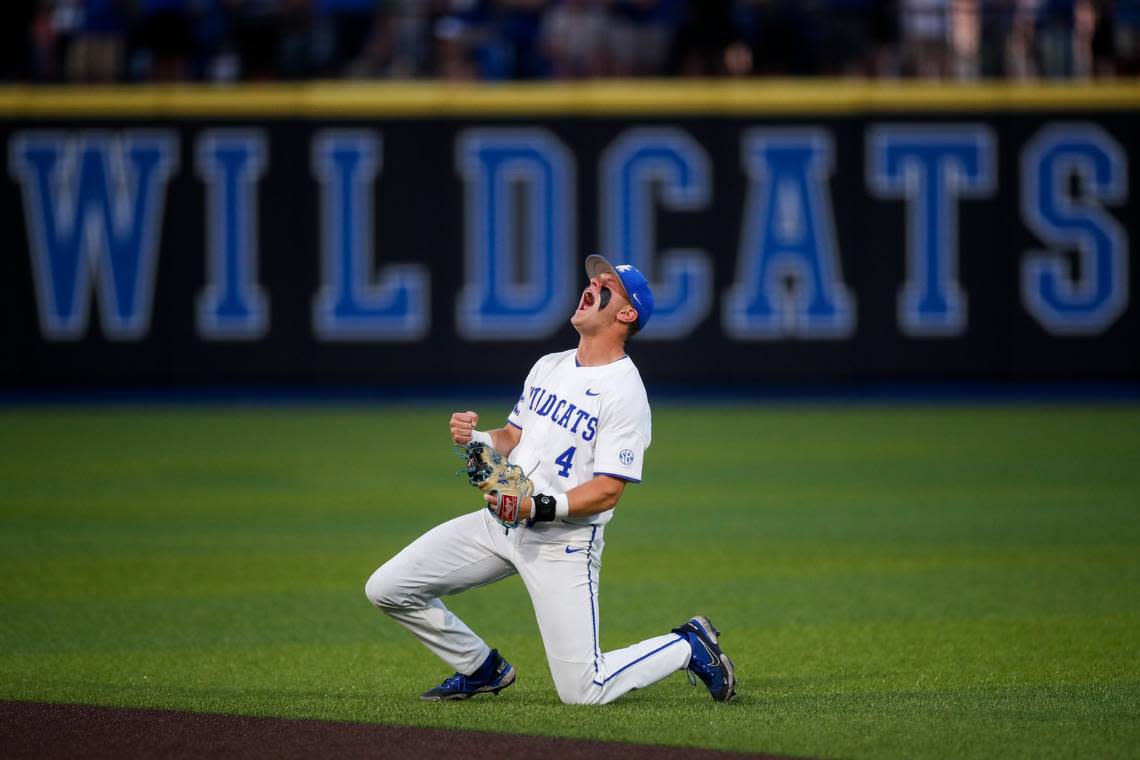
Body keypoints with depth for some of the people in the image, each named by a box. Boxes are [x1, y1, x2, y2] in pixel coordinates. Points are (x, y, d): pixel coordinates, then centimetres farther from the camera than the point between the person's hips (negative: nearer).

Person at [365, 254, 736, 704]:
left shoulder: (624, 392, -13)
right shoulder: (549, 367, 13)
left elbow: (608, 491, -18)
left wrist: (540, 507, -30)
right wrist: (475, 439, -3)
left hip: (564, 540, -7)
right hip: (501, 521, 7)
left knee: (583, 692, -12)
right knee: (387, 588, 0)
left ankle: (689, 647, 14)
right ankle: (482, 669, 20)